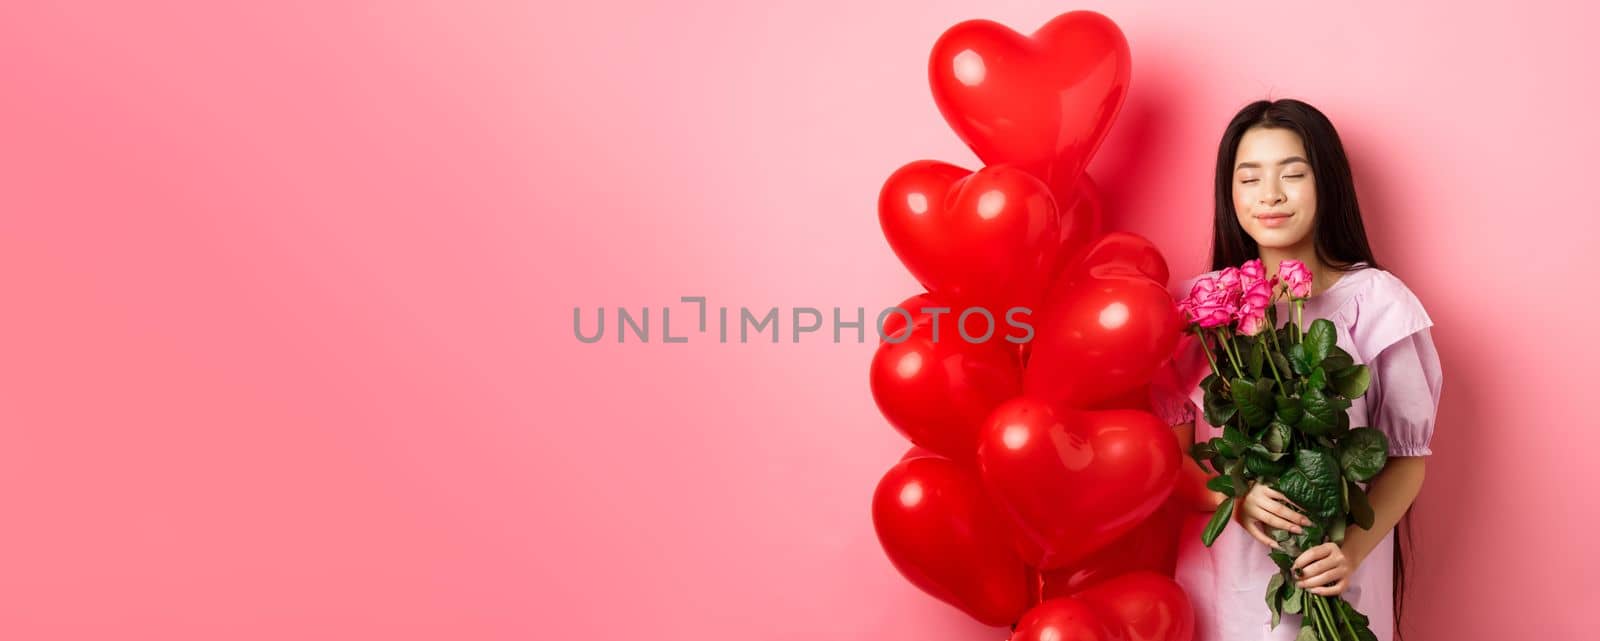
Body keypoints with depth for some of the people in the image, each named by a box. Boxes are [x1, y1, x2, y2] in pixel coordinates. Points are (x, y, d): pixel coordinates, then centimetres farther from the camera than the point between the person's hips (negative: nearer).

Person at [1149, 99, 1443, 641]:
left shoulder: (1375, 303, -7)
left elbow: (1408, 452, -3)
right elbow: (1169, 448, 1)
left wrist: (1353, 548, -17)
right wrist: (1234, 497, -17)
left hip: (1332, 570, -1)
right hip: (1222, 569, 2)